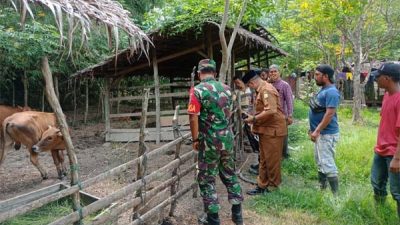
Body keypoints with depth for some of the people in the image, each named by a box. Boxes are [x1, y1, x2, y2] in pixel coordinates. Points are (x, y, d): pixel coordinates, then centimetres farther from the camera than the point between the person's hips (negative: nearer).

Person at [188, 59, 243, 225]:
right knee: (230, 175, 18)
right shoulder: (226, 89, 6)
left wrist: (195, 139, -6)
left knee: (207, 179, 7)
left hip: (209, 141, -5)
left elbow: (193, 118, -17)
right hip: (227, 138, 5)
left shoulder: (198, 90, -12)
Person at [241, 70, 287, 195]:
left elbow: (271, 111, -29)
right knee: (264, 160, 14)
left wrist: (254, 119, -19)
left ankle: (272, 187, 13)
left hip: (273, 130, -10)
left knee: (271, 160, 1)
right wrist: (254, 118, 6)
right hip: (265, 130, 10)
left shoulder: (266, 90, -19)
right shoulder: (261, 90, 13)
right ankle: (262, 185, 22)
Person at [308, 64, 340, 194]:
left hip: (327, 134, -10)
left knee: (327, 164, -6)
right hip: (320, 133, 10)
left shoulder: (331, 92, -18)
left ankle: (335, 194, 3)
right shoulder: (323, 90, 13)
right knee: (320, 162, 18)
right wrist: (313, 130, 17)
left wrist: (317, 131, -23)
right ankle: (322, 188, 31)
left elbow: (329, 114, -25)